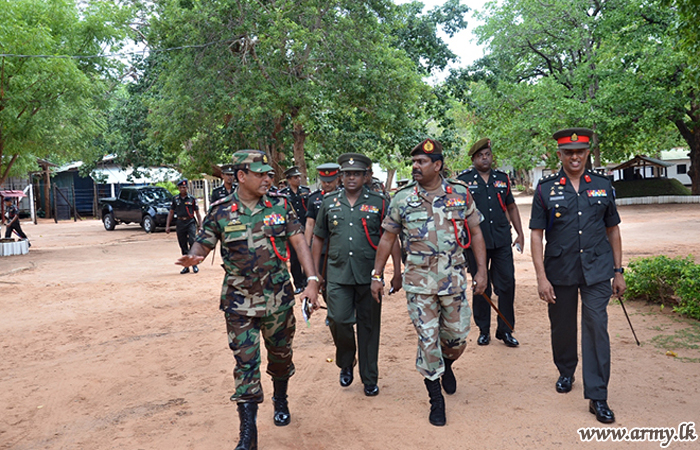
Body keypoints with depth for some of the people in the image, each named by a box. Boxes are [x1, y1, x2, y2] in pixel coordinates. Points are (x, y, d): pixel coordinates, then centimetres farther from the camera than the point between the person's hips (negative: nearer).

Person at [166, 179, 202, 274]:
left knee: (192, 243, -15)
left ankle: (194, 264, -6)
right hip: (180, 224, 3)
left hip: (191, 223, -3)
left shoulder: (192, 199, 3)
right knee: (183, 246, 7)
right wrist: (167, 226, 8)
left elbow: (197, 213, 6)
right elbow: (171, 213, 14)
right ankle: (186, 266, 15)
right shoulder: (175, 199, 10)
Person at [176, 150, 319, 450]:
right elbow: (203, 244, 1)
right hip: (240, 302, -1)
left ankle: (281, 402, 44)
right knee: (246, 363, 0)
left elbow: (299, 242, -1)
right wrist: (193, 257, -24)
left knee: (280, 354, 17)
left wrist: (312, 279, -10)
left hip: (279, 298, 2)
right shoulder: (220, 212, -4)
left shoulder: (280, 205, -1)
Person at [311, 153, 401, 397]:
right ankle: (346, 364, 23)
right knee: (338, 320, -7)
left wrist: (397, 273, 0)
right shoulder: (329, 202, 8)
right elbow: (318, 239, 13)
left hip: (369, 276, -1)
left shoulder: (379, 202, 1)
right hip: (338, 275, 1)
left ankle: (370, 379, 22)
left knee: (369, 327, 7)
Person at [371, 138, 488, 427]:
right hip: (419, 281, -1)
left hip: (454, 278, 1)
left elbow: (475, 233, 5)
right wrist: (376, 275, 3)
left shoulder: (461, 194, 0)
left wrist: (482, 270, -1)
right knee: (428, 340, 2)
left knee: (457, 337, 11)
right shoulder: (402, 199, -2)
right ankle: (436, 400, 19)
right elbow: (387, 238, 5)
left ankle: (447, 366, 46)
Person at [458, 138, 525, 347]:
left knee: (507, 284, 2)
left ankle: (505, 330, 16)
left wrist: (520, 233, 11)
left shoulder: (502, 178, 10)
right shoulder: (463, 180, 0)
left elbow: (511, 207, 18)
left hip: (502, 241, 3)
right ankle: (483, 330, 21)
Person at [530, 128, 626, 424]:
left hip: (597, 272, 0)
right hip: (560, 274, 0)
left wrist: (618, 272, 7)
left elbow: (613, 230, 10)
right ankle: (565, 373, 39)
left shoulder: (603, 186, 5)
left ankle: (597, 397, 6)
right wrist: (541, 277, -9)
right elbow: (536, 234, -3)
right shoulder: (546, 189, -2)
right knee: (562, 328, 13)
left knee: (596, 330, -3)